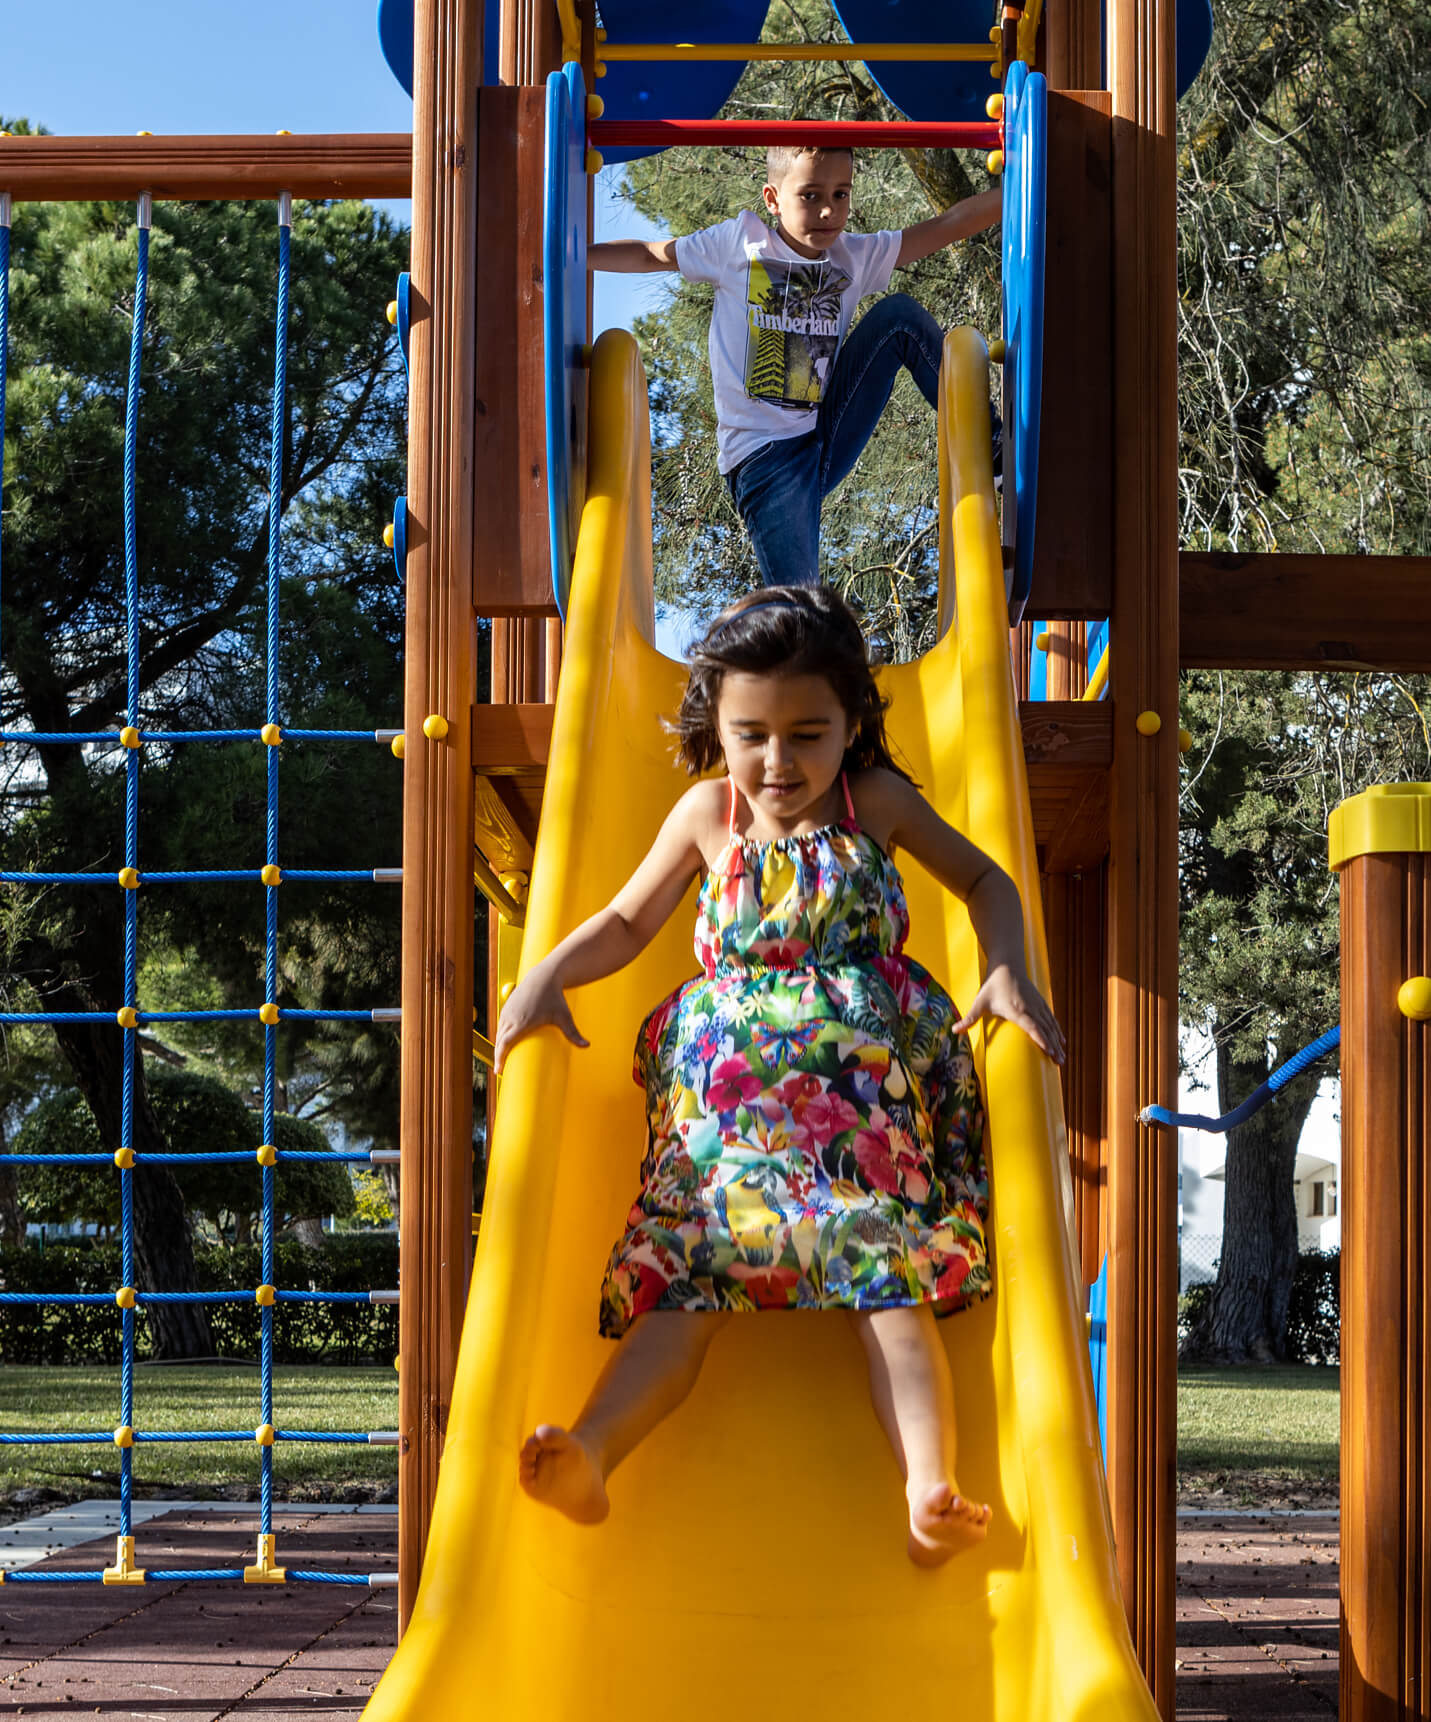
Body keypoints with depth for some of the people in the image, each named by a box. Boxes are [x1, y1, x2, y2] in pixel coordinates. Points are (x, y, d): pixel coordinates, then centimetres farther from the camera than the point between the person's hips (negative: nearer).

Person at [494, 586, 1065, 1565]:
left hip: (866, 1075, -1)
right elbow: (627, 923, 22)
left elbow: (985, 879, 20)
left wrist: (1009, 973, 1)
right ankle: (589, 1458, -40)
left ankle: (930, 1486, -40)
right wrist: (547, 975, 3)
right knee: (684, 1278, -20)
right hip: (722, 1086, 1)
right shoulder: (708, 814, 13)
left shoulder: (875, 801, 9)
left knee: (892, 1276, -22)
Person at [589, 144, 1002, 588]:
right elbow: (650, 255, 6)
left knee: (900, 314, -7)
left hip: (827, 441, 4)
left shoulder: (855, 257, 6)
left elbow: (946, 226, 2)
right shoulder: (739, 244, -2)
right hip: (763, 457, -4)